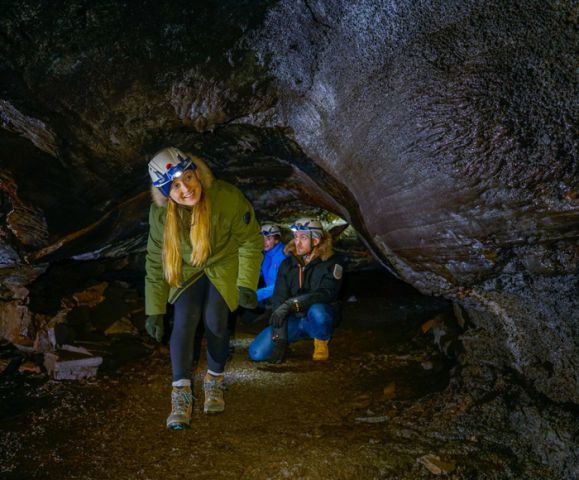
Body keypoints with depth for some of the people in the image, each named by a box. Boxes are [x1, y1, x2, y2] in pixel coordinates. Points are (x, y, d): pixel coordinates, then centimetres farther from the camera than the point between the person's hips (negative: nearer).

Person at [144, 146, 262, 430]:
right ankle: (181, 394, -8)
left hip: (224, 267, -2)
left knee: (215, 322, -14)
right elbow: (156, 261, -9)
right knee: (183, 322, -16)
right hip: (187, 270, 2)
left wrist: (247, 285, -15)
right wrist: (154, 310, -8)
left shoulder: (228, 198, -30)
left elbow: (250, 242, -14)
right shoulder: (160, 212, -21)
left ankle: (214, 381, 13)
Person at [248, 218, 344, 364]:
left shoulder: (331, 263, -12)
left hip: (317, 322, -2)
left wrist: (291, 304, -37)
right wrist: (280, 338, -17)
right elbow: (278, 300, -7)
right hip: (293, 320, 3)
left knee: (317, 311, -40)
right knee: (257, 352, -15)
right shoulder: (288, 265, -1)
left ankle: (322, 343, -7)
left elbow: (326, 294, -26)